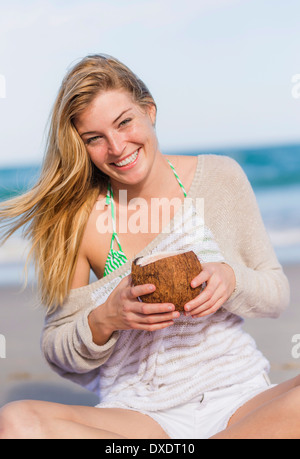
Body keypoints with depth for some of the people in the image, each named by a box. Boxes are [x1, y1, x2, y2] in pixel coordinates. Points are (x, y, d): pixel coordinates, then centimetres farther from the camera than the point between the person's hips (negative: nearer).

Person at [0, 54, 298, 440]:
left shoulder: (220, 176, 1)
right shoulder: (79, 219, -2)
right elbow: (57, 353, 4)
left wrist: (231, 279, -14)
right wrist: (103, 320, -17)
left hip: (242, 400, 1)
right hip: (141, 414, 0)